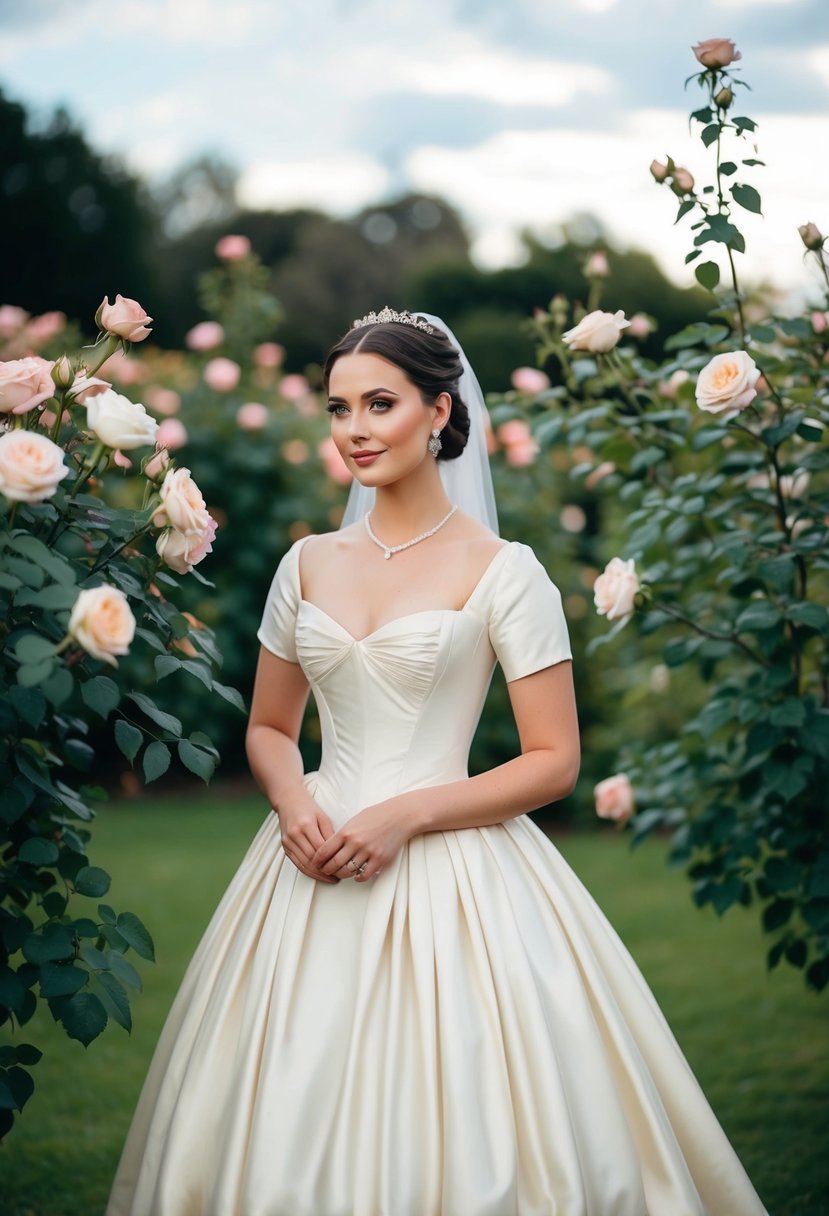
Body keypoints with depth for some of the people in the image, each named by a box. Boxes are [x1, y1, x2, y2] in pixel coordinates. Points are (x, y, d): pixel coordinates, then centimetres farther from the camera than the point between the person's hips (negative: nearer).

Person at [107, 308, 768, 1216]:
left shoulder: (501, 570, -6)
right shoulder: (308, 564, 8)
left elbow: (555, 761, -7)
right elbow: (267, 729, 17)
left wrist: (404, 815, -16)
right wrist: (293, 799, -5)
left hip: (454, 879, -4)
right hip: (313, 869, 4)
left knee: (461, 1138, -1)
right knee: (296, 1136, 10)